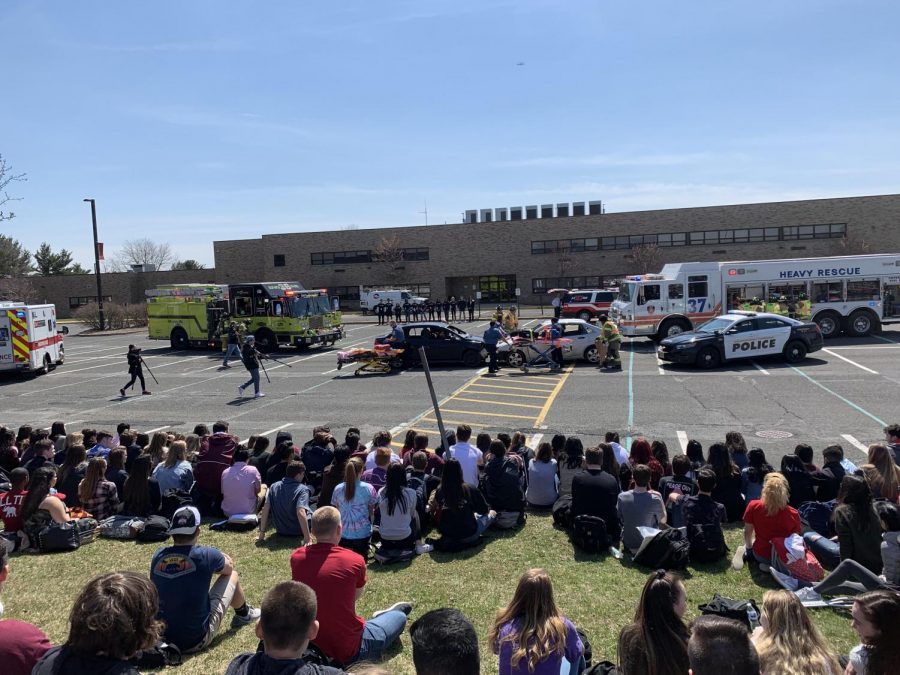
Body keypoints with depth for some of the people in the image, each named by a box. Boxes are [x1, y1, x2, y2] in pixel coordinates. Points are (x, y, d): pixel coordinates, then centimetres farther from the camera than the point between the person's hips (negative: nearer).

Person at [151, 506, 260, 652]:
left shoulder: (157, 556, -6)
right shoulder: (206, 555, -18)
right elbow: (229, 567, 6)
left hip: (162, 638, 4)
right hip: (197, 641, -4)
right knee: (232, 576, 14)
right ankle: (243, 615, 41)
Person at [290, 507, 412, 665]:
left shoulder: (296, 557, -9)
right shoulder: (355, 560, -19)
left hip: (307, 645, 4)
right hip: (349, 651, -4)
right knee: (400, 616, 21)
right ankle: (384, 616, 52)